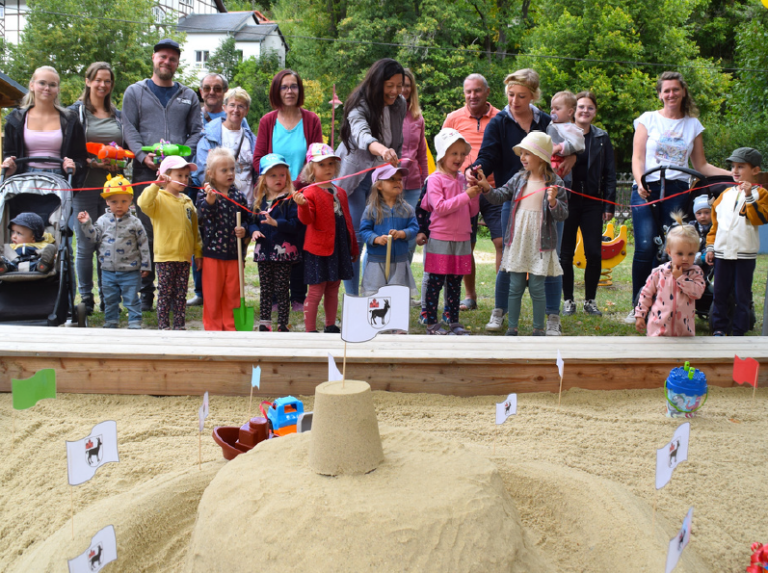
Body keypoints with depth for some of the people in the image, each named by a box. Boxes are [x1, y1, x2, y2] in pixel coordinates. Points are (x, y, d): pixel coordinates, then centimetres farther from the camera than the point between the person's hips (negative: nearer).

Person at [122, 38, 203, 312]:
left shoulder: (188, 95, 19)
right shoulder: (135, 92, 15)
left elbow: (197, 131, 14)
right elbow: (129, 129, 7)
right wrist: (143, 155, -10)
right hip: (146, 172, -1)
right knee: (146, 232, -4)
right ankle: (145, 291, 2)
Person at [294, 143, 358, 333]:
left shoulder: (340, 192, 13)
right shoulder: (310, 193, -8)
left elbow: (347, 220, 19)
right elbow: (307, 219, -19)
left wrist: (353, 246, 21)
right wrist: (302, 205, -40)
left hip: (339, 247, 7)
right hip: (319, 249, -7)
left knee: (333, 289, 15)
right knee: (316, 291, -4)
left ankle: (331, 327, 26)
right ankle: (310, 330, 4)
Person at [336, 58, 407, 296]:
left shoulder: (400, 105, -2)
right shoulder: (360, 106, -21)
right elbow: (361, 135, -42)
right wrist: (382, 149, -62)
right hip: (354, 175, -5)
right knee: (355, 237, -9)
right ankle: (352, 296, 0)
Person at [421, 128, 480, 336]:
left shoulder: (463, 179, 11)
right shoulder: (435, 179, -7)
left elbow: (472, 212, 13)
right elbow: (440, 207, -18)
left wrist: (475, 194, -4)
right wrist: (465, 196, -20)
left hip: (462, 239, 6)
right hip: (440, 239, -6)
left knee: (455, 283, 11)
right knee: (435, 282, 0)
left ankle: (454, 322, 18)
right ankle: (432, 323, 8)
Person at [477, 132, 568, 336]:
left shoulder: (554, 183, -4)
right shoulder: (519, 178, 6)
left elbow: (563, 214, -4)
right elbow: (500, 196, 4)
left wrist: (553, 202, -22)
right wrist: (487, 188, -13)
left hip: (540, 244, -3)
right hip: (517, 242, 3)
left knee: (537, 287, 2)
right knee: (515, 287, 7)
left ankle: (539, 329, 16)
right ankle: (512, 327, 17)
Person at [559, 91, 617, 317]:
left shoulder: (602, 138, 9)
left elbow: (610, 174, 9)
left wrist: (609, 205, 2)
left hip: (593, 203, 2)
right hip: (567, 201, -1)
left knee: (594, 254, -2)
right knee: (566, 253, 2)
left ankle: (590, 300, 12)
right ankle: (568, 300, 14)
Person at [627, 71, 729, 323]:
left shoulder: (693, 124, 16)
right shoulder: (648, 119, 9)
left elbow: (700, 165, 16)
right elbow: (637, 158, 2)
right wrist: (640, 182, -17)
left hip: (677, 191, 2)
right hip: (647, 190, -2)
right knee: (645, 248, -16)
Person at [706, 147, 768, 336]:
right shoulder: (726, 193, 12)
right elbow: (715, 221, 15)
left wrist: (749, 197, -22)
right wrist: (710, 246, 10)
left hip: (745, 254, -4)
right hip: (722, 252, 4)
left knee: (742, 295, 2)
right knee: (720, 293, 9)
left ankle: (739, 332, 11)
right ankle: (719, 328, 19)